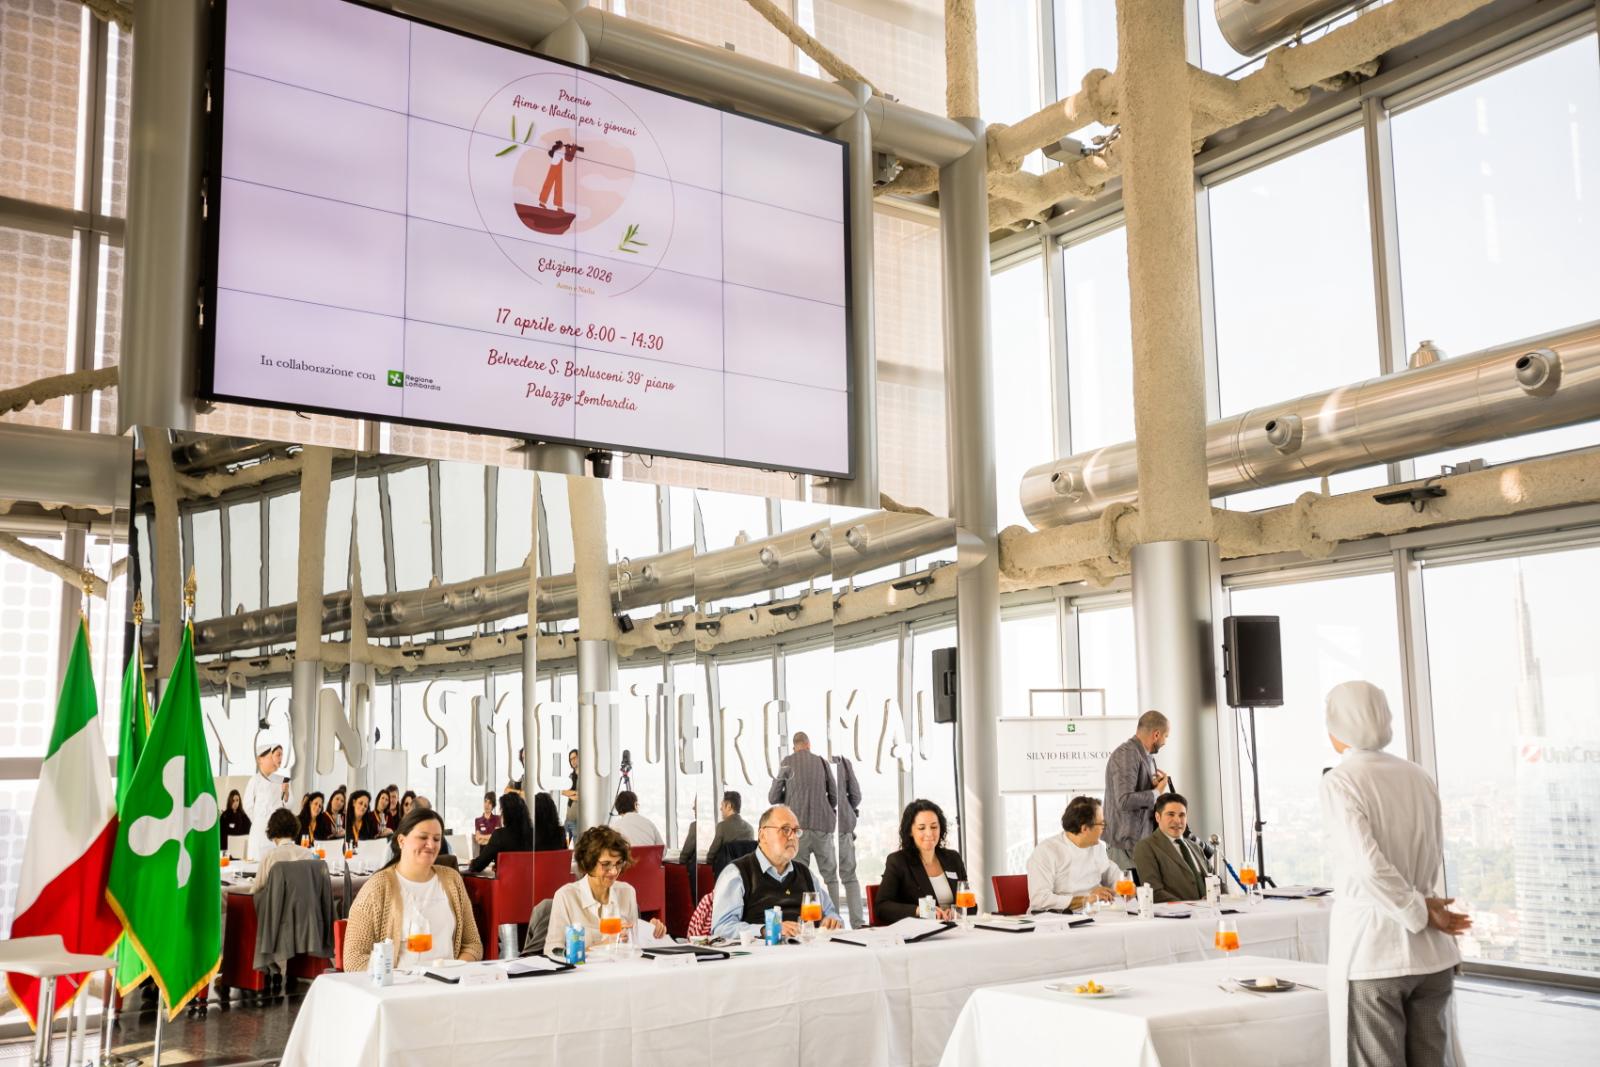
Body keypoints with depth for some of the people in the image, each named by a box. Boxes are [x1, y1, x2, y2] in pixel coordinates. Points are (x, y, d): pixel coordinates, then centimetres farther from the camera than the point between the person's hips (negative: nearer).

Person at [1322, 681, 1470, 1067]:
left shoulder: (1339, 780, -11)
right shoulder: (1419, 777, 6)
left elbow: (1369, 866, -18)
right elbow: (1433, 861, 12)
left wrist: (1420, 914, -7)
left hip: (1371, 951, -6)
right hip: (1430, 951, 6)